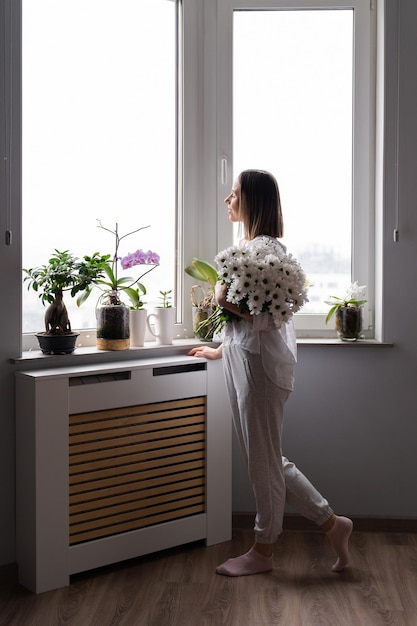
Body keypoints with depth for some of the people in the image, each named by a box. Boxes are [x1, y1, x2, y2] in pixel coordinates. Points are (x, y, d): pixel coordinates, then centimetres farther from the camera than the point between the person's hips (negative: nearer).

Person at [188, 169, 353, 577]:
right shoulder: (248, 245, 15)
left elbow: (266, 317, -21)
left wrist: (225, 301, -15)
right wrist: (222, 349, 29)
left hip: (260, 363, -10)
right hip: (241, 360, 10)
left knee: (263, 460, 4)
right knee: (264, 459, 14)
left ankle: (262, 550, 21)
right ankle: (331, 523, 25)